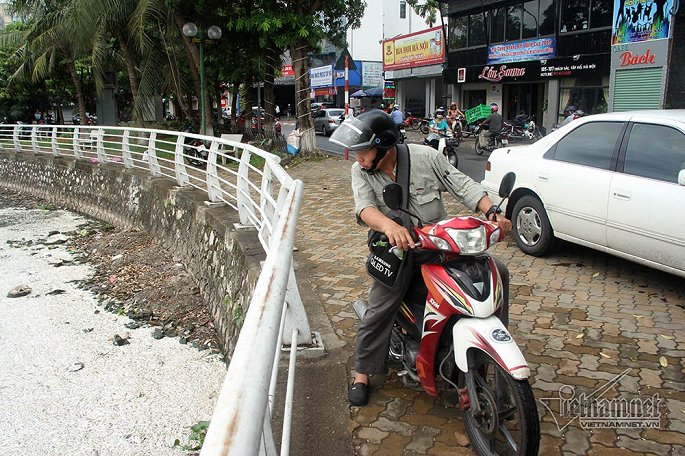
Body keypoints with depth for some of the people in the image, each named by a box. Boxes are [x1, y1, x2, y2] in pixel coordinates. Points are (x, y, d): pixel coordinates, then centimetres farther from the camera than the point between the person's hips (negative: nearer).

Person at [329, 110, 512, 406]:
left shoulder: (426, 157, -10)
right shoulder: (360, 171, -8)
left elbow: (462, 185, -6)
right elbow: (365, 207, -25)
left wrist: (491, 211, -22)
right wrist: (390, 226, -48)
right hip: (397, 249, -1)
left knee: (497, 271, -8)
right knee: (378, 311, -12)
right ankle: (362, 373, 7)